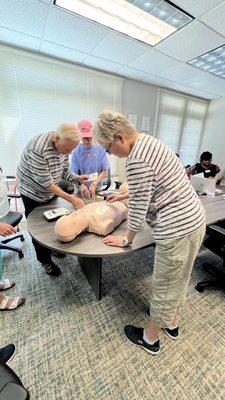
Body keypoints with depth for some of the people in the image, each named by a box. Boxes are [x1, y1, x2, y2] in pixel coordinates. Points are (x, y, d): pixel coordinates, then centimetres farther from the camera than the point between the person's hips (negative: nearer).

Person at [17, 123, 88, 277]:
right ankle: (45, 261, 29)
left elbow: (64, 171, -2)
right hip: (34, 193, -6)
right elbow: (45, 182, -31)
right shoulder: (38, 148, -33)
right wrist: (71, 198, -32)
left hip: (51, 191, 6)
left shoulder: (63, 145, -9)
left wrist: (78, 178, -20)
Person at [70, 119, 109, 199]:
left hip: (97, 190, 0)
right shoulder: (76, 152, -4)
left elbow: (105, 171, -2)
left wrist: (94, 184, -15)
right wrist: (81, 185, -27)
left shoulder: (100, 149, -2)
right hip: (81, 191, 0)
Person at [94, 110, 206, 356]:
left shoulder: (136, 160, -22)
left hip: (177, 229, -10)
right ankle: (172, 323, 52)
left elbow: (138, 208, -17)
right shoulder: (148, 141, 9)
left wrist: (126, 239, -1)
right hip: (195, 219, 10)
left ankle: (150, 339, 41)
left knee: (164, 287, 12)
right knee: (177, 279, 26)